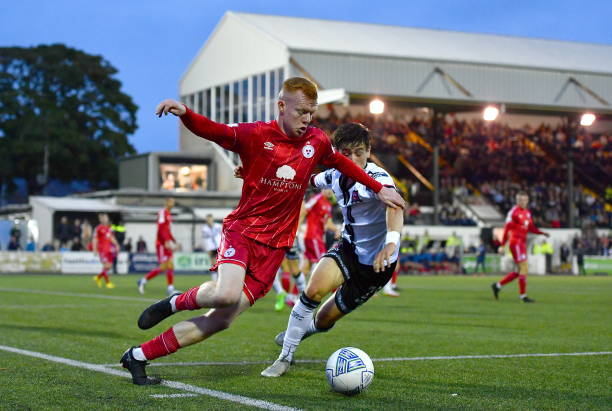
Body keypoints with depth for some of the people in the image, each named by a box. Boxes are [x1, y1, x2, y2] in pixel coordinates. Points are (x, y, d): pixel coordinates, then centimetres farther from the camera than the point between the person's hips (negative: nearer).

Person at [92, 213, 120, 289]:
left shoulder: (109, 228, 14)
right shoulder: (98, 228, -6)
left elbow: (112, 238, 21)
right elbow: (95, 239, -7)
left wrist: (116, 245, 9)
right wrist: (95, 249, -13)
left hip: (109, 250, 7)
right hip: (102, 250, -7)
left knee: (109, 266, 6)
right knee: (106, 266, -10)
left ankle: (98, 277, 25)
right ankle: (108, 282, -4)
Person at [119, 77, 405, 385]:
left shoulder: (316, 141, 7)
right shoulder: (256, 135, -7)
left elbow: (343, 163, 26)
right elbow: (215, 131, -20)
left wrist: (379, 189, 28)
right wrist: (184, 113, -40)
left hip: (274, 245, 4)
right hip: (242, 229, -4)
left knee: (222, 319, -4)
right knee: (227, 295, -34)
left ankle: (139, 356, 8)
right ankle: (176, 302, 1)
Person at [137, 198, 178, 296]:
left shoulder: (169, 214, 18)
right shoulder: (162, 212, -11)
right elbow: (161, 228, -22)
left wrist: (174, 241, 20)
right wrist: (167, 241, -29)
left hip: (167, 244, 9)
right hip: (161, 244, -9)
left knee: (170, 266, 2)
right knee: (163, 267, -10)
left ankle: (170, 289, 3)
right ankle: (143, 281, 2)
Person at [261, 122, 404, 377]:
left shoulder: (376, 178, -26)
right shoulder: (335, 176, -5)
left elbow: (394, 205, -48)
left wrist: (391, 241, -68)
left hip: (376, 262, -4)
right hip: (348, 247, 4)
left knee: (324, 319, 6)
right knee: (314, 289, -25)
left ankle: (309, 327, 45)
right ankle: (285, 358, -8)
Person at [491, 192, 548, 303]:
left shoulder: (527, 212, 14)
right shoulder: (514, 212, -11)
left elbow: (531, 228, 20)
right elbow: (507, 228, -13)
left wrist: (543, 233, 4)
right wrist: (502, 245, -15)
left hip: (523, 243, 9)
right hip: (516, 242, -9)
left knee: (520, 271, 10)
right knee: (524, 268, -10)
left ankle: (497, 285, 19)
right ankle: (523, 295, -3)